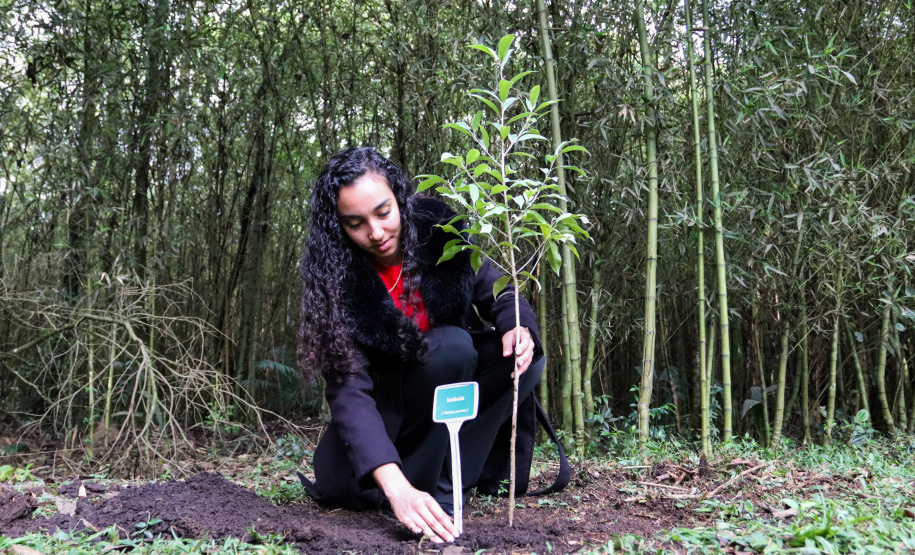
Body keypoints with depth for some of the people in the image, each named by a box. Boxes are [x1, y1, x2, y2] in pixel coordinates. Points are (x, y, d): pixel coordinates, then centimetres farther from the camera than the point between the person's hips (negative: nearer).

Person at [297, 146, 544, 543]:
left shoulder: (436, 229, -16)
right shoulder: (334, 277, -24)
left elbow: (498, 295, -5)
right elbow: (349, 389, -31)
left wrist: (518, 329, -31)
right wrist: (396, 487, -45)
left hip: (457, 384, 4)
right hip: (388, 406, -4)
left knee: (523, 355, -24)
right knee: (451, 346, -32)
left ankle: (444, 486, -20)